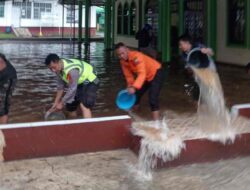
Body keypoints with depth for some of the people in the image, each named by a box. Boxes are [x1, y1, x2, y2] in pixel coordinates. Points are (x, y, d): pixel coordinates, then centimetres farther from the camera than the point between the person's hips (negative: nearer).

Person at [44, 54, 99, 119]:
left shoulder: (71, 70, -36)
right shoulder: (59, 68, -8)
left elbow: (72, 89, -29)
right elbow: (60, 86, 2)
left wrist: (61, 104, -20)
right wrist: (56, 103, 3)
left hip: (90, 82, -9)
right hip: (79, 83, 9)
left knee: (83, 105, -28)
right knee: (70, 106, 12)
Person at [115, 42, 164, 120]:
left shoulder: (136, 56, -34)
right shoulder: (123, 61, -10)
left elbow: (142, 74, -45)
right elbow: (128, 75, -2)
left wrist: (134, 87, -55)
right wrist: (130, 86, -17)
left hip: (156, 73, -8)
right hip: (145, 76, 8)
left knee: (152, 97, -21)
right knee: (135, 94, 15)